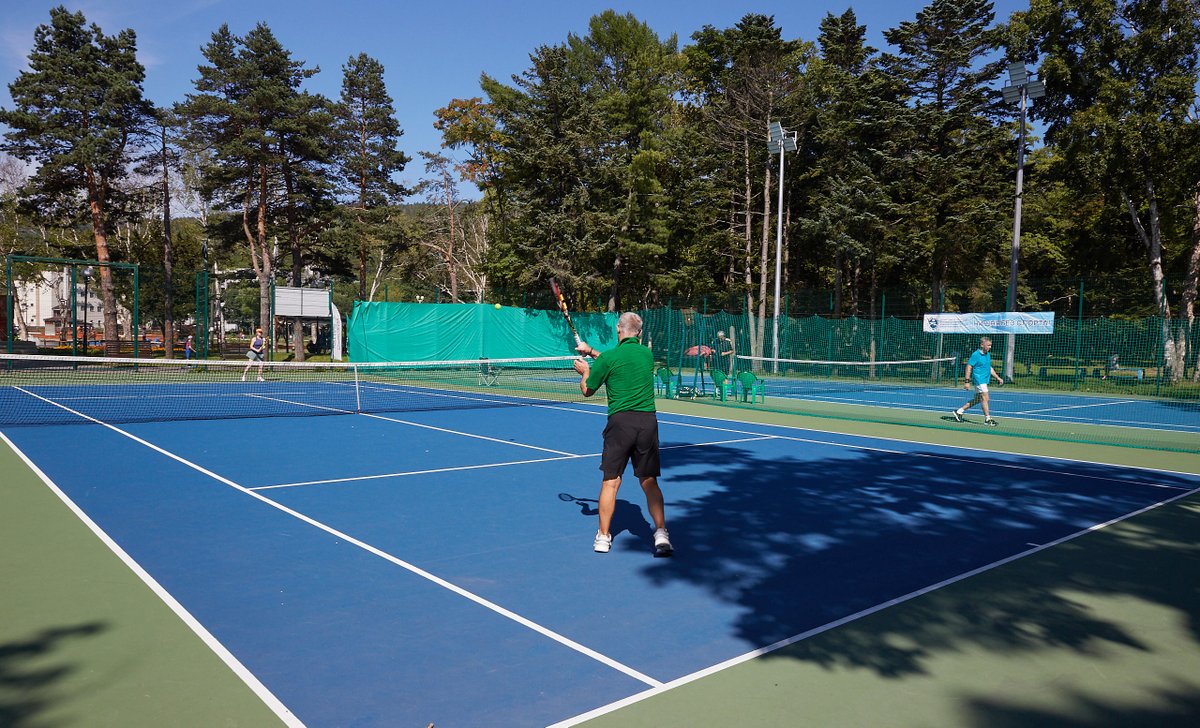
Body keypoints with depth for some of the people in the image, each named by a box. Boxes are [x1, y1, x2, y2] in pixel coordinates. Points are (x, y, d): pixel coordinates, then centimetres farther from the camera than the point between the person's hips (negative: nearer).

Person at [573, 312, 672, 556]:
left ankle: (603, 537, 15)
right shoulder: (647, 353, 10)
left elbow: (587, 390, 8)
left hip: (620, 421, -3)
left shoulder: (608, 358, -4)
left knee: (610, 482, 7)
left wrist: (585, 371, 27)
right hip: (648, 420, 3)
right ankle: (661, 534, 1)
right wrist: (591, 352, 33)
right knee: (650, 483, 9)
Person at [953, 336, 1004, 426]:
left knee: (977, 400, 12)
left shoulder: (988, 355, 13)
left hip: (984, 380, 9)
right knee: (985, 398, -9)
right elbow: (969, 367, -12)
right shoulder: (976, 355, -12)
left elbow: (990, 368, 23)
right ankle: (987, 419, -2)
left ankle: (959, 411, 20)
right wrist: (967, 381, -17)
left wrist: (998, 378, 18)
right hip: (979, 380, -9)